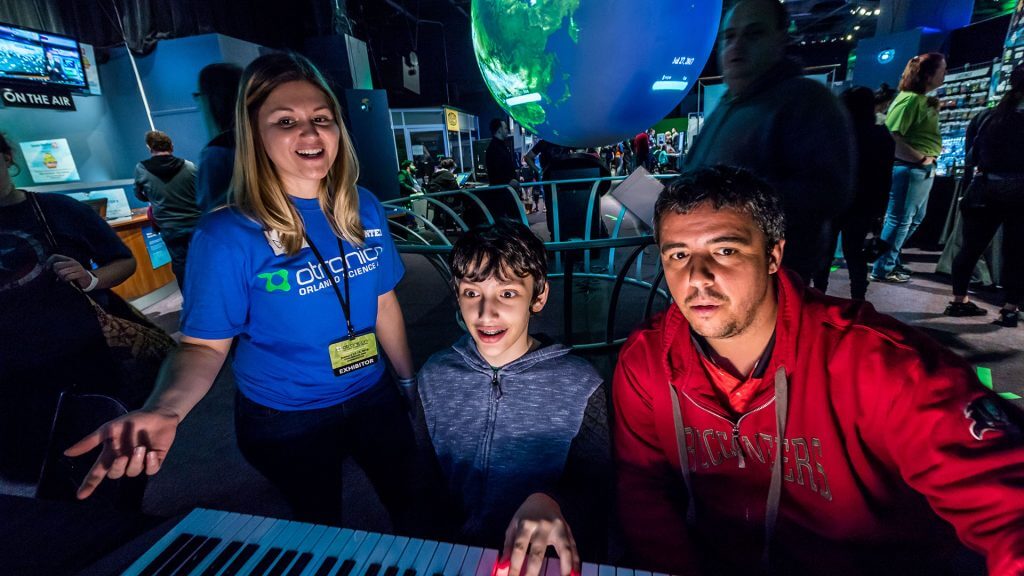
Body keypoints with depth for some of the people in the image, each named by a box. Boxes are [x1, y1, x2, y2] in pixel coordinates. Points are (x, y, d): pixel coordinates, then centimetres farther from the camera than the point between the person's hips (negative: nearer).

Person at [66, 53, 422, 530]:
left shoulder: (364, 208, -7)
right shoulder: (227, 236, -20)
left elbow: (383, 303, 1)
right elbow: (204, 345, -14)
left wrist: (411, 380, 8)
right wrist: (164, 410, -34)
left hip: (374, 397, 4)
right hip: (285, 420, -3)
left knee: (415, 509, 24)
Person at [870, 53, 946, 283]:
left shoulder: (923, 99, 13)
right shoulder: (909, 98, -16)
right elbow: (891, 137, -25)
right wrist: (920, 158, -18)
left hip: (924, 170, 10)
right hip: (910, 169, -10)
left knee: (915, 218, 19)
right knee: (899, 220, -2)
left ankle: (891, 258, 31)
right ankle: (883, 269, 8)